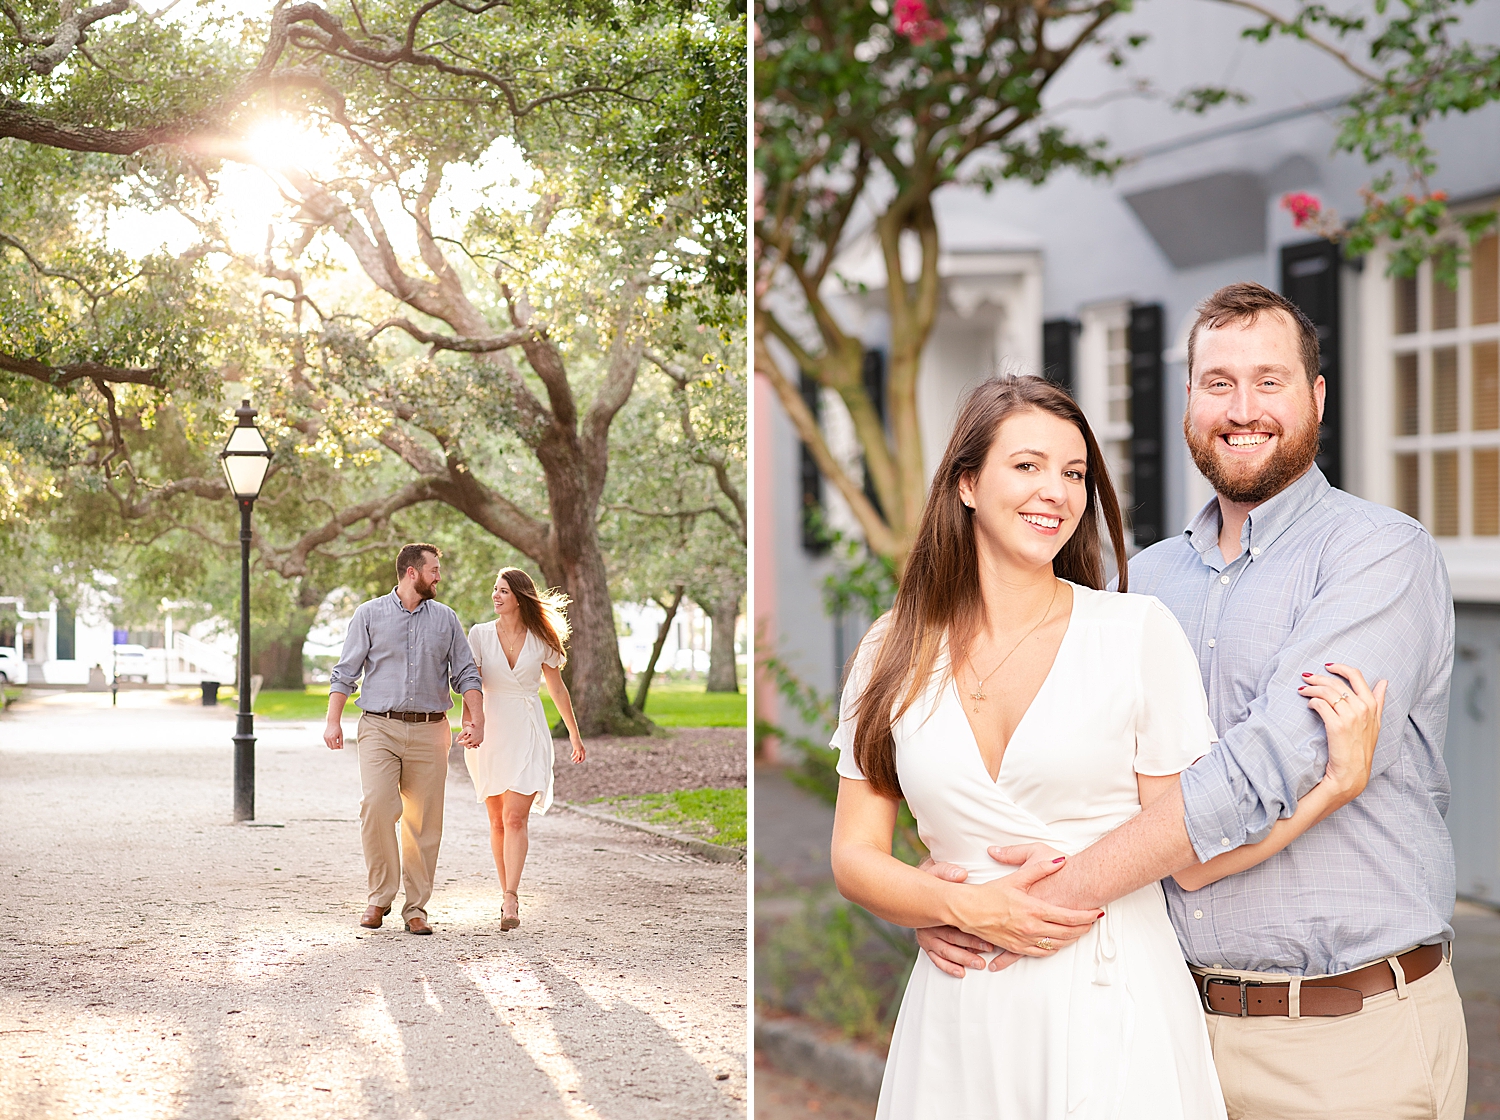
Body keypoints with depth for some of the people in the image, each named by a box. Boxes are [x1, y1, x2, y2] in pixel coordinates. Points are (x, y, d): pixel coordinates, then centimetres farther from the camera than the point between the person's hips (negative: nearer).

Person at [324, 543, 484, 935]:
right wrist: (333, 721, -4)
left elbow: (466, 674, 11)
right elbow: (346, 672, 5)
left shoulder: (446, 619, 13)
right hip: (380, 727, -2)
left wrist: (476, 720, -3)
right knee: (376, 805, -18)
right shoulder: (370, 615, 7)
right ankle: (380, 896, -2)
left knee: (424, 821, 0)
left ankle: (416, 907, 8)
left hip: (429, 731, 2)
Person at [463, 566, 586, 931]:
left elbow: (557, 688, 13)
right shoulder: (480, 634, 1)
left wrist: (574, 735, 20)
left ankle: (511, 901, -20)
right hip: (491, 733, 1)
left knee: (515, 818, -13)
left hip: (528, 736, -1)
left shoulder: (541, 640, 2)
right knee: (498, 822, 7)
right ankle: (507, 893, 20)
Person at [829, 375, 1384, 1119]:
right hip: (959, 1018, 2)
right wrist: (969, 909, -13)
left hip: (1112, 1008, -2)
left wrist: (1339, 782, -12)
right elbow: (855, 858, 3)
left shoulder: (1138, 632, -3)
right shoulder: (894, 654, 2)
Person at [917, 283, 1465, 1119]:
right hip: (1182, 1012, 5)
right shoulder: (1148, 579, 12)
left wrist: (1067, 890, -23)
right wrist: (955, 886, -9)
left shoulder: (1382, 553, -8)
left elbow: (1275, 764, -21)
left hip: (1355, 1035, -5)